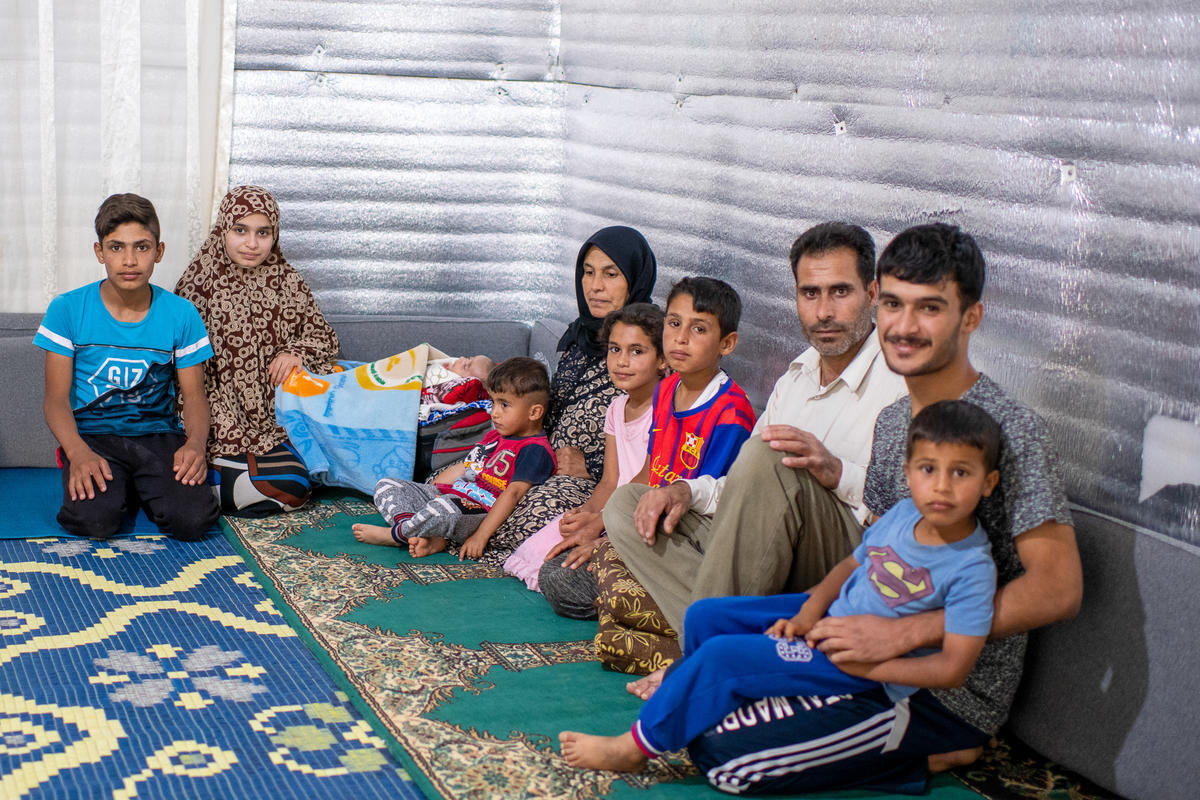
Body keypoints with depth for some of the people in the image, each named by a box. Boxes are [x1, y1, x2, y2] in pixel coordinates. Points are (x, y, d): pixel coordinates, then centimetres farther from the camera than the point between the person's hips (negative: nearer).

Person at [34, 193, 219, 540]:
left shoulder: (181, 314, 2)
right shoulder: (67, 310, -2)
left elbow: (195, 396, 3)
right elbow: (56, 398, -4)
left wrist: (196, 444, -19)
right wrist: (78, 452, -23)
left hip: (159, 436, 1)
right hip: (91, 435, -1)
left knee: (193, 519, -25)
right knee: (94, 518, -31)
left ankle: (141, 488, 8)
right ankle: (111, 487, 5)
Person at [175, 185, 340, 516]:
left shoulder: (288, 283, 8)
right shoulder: (201, 282, -1)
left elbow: (324, 336, 18)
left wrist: (297, 352, -7)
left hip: (269, 423, 4)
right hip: (218, 422, -4)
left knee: (296, 484, -21)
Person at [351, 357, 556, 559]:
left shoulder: (535, 451, -10)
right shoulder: (495, 436, 21)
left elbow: (513, 494, -19)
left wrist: (481, 536, -27)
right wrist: (428, 493, 17)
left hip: (477, 514, -10)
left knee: (446, 507, -42)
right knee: (386, 486, 5)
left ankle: (395, 535, -14)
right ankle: (431, 538, -21)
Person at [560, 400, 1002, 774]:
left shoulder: (972, 569, -23)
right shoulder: (902, 514, -3)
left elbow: (953, 668, -24)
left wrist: (866, 664, -23)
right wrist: (809, 611, -4)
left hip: (857, 662, -7)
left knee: (722, 657, -18)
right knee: (705, 615, 5)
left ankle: (638, 746, -3)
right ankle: (685, 685, 34)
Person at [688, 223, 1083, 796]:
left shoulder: (1010, 430, -19)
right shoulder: (893, 421, 9)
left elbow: (1058, 588, -25)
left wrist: (898, 633, -26)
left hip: (950, 693, -9)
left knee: (723, 754, -17)